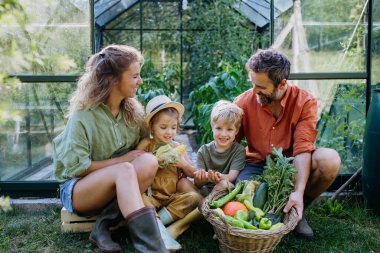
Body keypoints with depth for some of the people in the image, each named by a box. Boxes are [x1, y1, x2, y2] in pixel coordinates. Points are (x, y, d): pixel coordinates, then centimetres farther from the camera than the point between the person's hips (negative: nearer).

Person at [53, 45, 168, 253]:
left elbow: (141, 146, 6)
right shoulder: (84, 115, -17)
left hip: (116, 187, 5)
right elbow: (76, 167, -17)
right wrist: (121, 161, -17)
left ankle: (105, 222, -22)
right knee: (125, 171, -36)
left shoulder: (133, 111, -1)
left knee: (149, 161, -27)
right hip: (77, 190, -5)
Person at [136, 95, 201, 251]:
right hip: (152, 195, -3)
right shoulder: (146, 144, 3)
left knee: (194, 197, -23)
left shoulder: (177, 147, 11)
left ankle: (155, 220, -23)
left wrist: (184, 164, -5)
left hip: (174, 196, 3)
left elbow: (193, 174, 15)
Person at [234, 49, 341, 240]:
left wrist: (299, 191, -34)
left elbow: (303, 149, -21)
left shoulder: (305, 102, -13)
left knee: (329, 159, -29)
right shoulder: (243, 102, -10)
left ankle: (298, 209, -4)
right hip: (257, 166, 0)